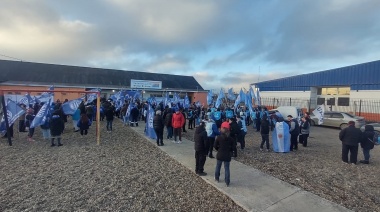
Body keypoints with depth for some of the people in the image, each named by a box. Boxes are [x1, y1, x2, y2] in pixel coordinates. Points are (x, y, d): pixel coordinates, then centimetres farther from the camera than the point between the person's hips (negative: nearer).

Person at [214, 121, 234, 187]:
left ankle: (217, 178, 34)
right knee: (227, 168, 10)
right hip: (227, 156, 0)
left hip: (220, 155, 0)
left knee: (218, 167, 19)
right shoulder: (231, 138, -10)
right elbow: (232, 147, -2)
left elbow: (215, 146, -7)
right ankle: (227, 182, 15)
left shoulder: (218, 137, -14)